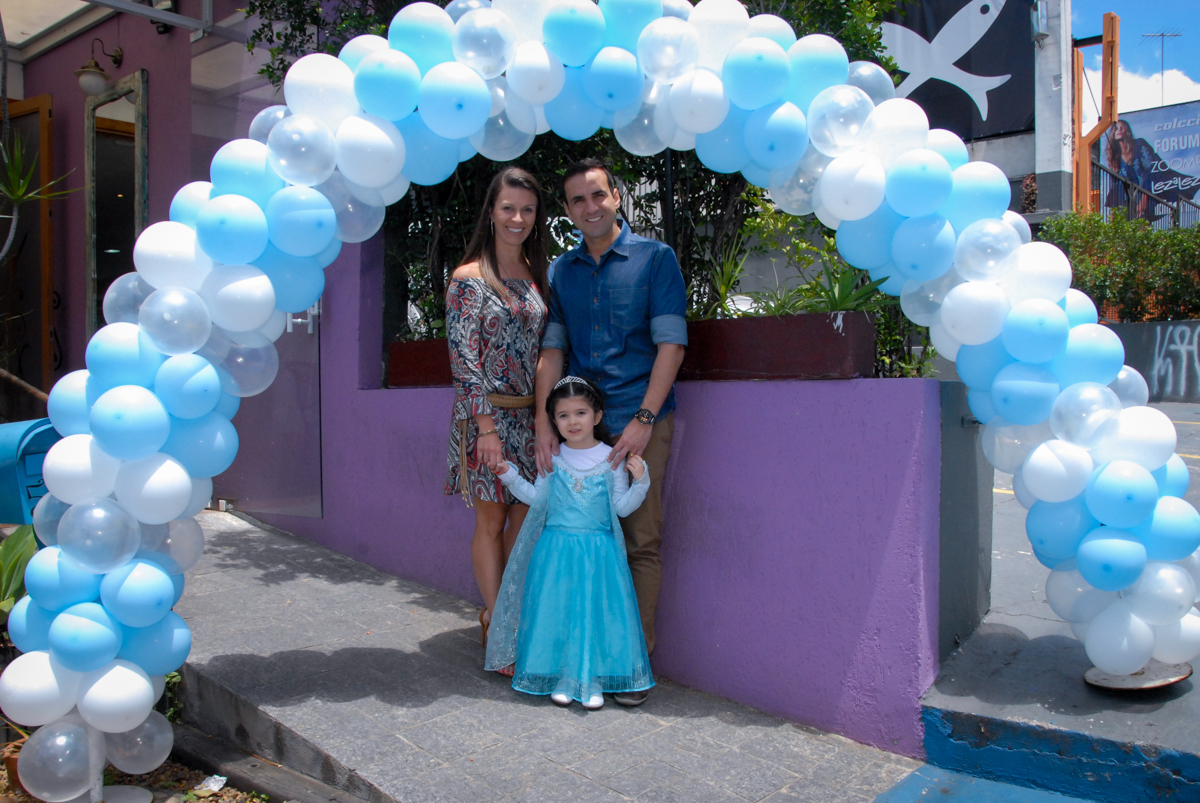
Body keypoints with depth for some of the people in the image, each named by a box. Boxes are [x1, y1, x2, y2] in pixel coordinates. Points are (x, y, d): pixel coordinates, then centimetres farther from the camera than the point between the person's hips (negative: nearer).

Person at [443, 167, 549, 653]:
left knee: (525, 517, 7)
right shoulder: (468, 279, -7)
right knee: (492, 520, 3)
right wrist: (487, 426, -16)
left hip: (529, 414, 6)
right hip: (487, 414, -5)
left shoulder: (536, 275, 11)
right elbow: (464, 359, -11)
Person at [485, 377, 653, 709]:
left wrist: (639, 481, -16)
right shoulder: (553, 458, 3)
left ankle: (592, 680, 12)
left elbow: (622, 507, -1)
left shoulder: (611, 459, -2)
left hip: (598, 551, -1)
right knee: (556, 612, 2)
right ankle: (560, 678, 16)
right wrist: (509, 475, 1)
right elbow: (537, 498, 9)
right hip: (556, 549, 1)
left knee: (596, 613, -1)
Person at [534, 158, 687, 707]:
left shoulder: (656, 259, 3)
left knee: (641, 541, -1)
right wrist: (544, 420, -4)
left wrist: (643, 420, -13)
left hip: (641, 421, -3)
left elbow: (670, 344, -4)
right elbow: (552, 349, 9)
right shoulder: (561, 271, 14)